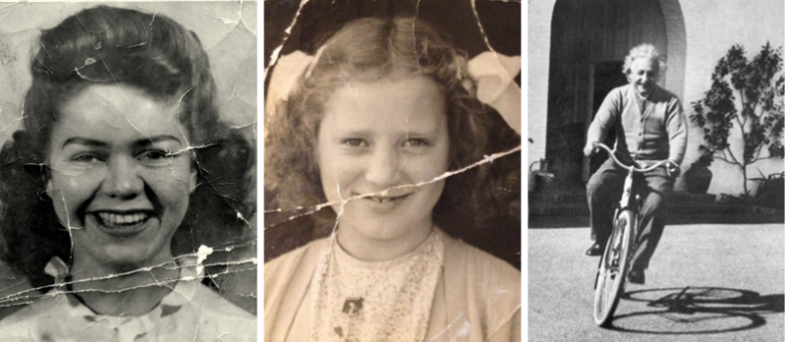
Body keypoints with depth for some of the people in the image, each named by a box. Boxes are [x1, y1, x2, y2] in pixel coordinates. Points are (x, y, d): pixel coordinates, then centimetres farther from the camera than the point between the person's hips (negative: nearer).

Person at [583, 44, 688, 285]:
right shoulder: (618, 96, 5)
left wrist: (674, 160, -30)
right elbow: (600, 122, -7)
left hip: (656, 165, -1)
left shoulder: (670, 102, 2)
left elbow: (678, 135, -9)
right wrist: (593, 142, -31)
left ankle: (638, 265, -14)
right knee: (596, 185, -29)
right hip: (622, 160, 1)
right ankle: (601, 240, -7)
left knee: (654, 207, -28)